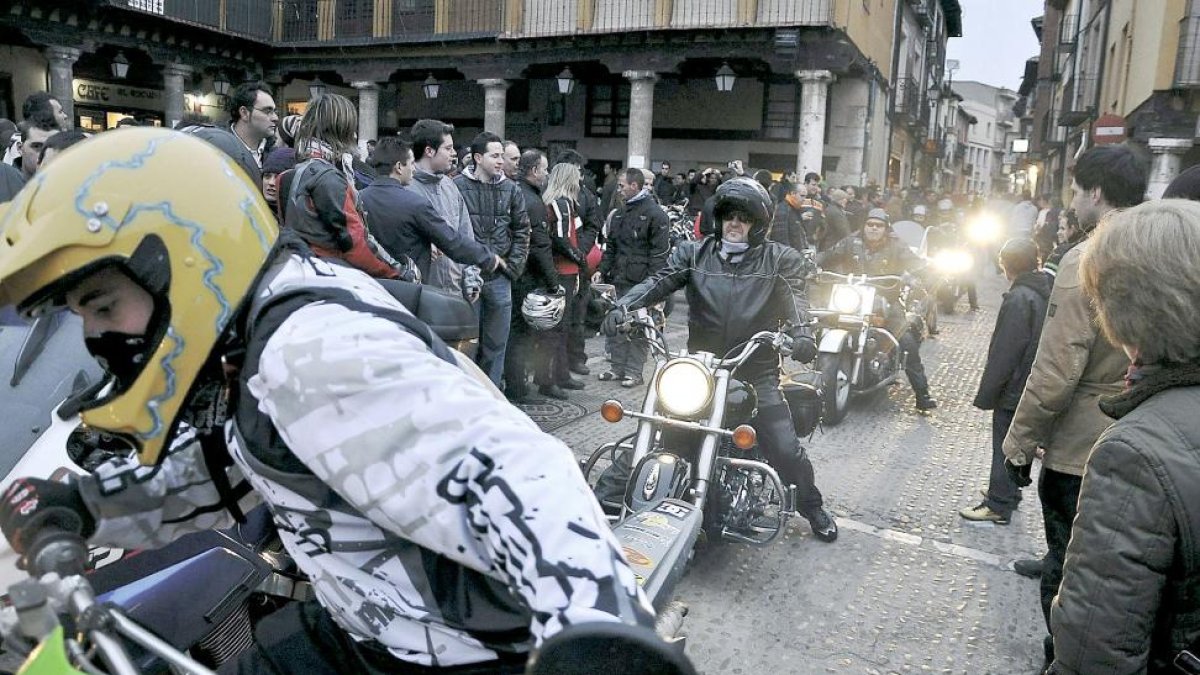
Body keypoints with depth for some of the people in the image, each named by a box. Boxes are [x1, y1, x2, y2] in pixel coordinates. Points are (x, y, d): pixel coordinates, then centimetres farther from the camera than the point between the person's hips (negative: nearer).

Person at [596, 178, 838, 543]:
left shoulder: (780, 259, 6)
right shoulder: (694, 253, 9)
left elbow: (794, 296, -8)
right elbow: (659, 281, -4)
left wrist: (800, 330, -31)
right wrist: (623, 305, -23)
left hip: (756, 372, -1)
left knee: (787, 450, -4)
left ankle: (813, 507, 24)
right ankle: (605, 494, 13)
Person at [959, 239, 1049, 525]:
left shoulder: (1018, 298, -23)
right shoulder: (1043, 292, 5)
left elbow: (1003, 352, -23)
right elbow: (1039, 341, 13)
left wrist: (986, 393, -16)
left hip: (1013, 389, -9)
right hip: (1034, 386, 9)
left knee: (1005, 446, 2)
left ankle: (998, 505, 12)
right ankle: (1007, 492, 34)